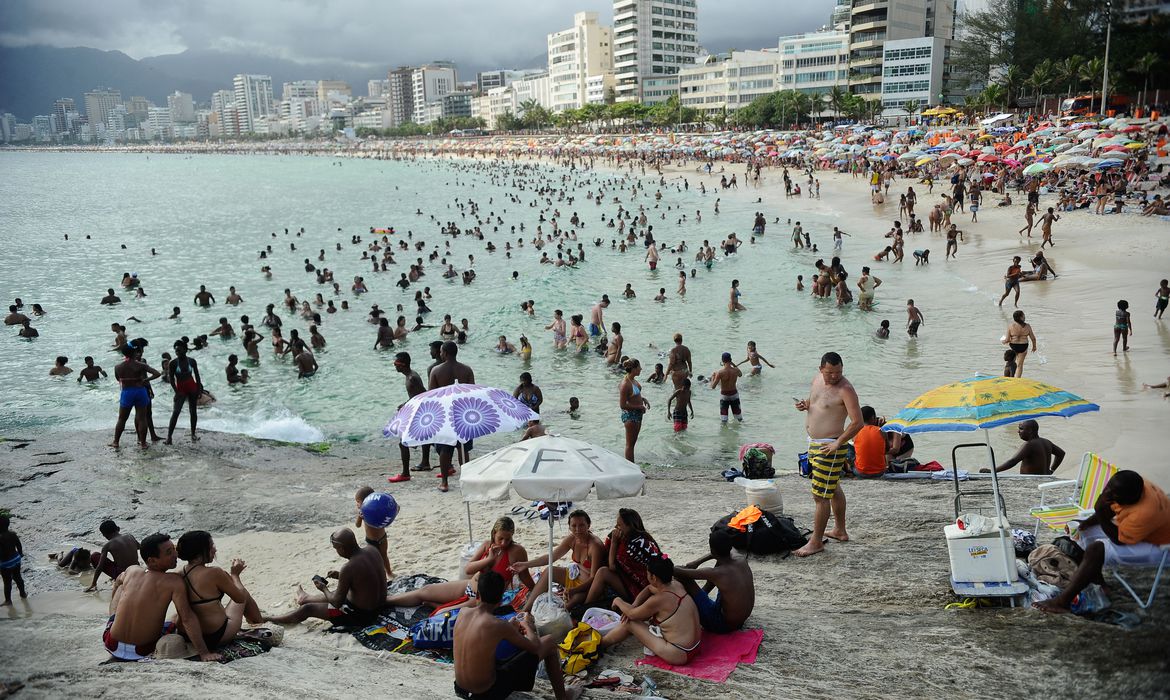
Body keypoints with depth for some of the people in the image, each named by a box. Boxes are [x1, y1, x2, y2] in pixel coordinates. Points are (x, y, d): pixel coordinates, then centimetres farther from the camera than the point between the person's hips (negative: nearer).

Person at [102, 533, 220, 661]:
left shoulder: (131, 571, -3)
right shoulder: (174, 582, -20)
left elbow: (118, 580, 22)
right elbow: (187, 618, -25)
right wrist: (204, 652, -25)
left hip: (113, 646, 3)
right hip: (142, 652, -3)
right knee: (175, 626, 26)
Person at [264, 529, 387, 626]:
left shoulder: (348, 568, -29)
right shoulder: (373, 550, -7)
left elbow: (337, 602, -19)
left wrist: (324, 589, -1)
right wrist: (340, 576, 8)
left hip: (361, 615, -8)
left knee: (308, 609, 9)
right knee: (334, 593, 35)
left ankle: (269, 619, 29)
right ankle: (305, 598, 63)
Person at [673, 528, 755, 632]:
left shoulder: (715, 573, -28)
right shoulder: (741, 560, -10)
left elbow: (677, 571, -21)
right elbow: (729, 549, 15)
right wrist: (697, 562, 10)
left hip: (723, 626, -7)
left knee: (682, 577, -12)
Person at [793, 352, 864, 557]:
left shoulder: (845, 390, -20)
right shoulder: (817, 378, 4)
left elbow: (858, 422, -23)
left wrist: (837, 443, -24)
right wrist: (805, 404, 1)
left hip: (829, 446, -9)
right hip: (814, 442, 9)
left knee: (821, 495, -6)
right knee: (833, 488, 23)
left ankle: (816, 542, 3)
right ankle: (840, 531, 38)